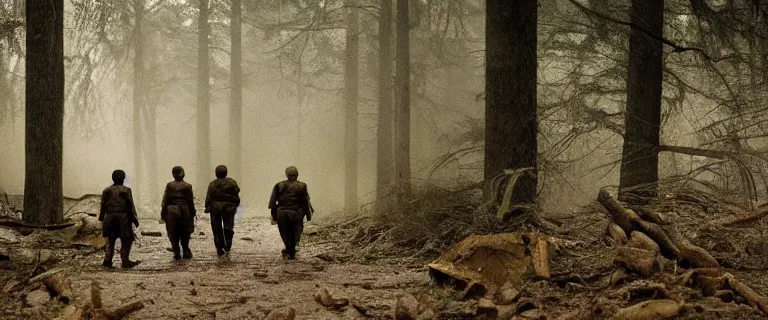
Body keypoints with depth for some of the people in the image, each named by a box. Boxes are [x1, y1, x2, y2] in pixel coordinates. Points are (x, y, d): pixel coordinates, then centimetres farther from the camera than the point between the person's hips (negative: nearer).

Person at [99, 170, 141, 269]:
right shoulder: (126, 190, -6)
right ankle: (125, 262, 3)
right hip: (123, 218, -3)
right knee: (126, 240, 5)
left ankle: (107, 260, 1)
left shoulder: (107, 191, 5)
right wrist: (135, 219, -2)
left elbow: (103, 206, 7)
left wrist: (101, 218, 16)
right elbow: (131, 206, -7)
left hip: (110, 218, 3)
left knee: (110, 240, 11)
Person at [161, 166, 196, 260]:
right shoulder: (187, 186, -4)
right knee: (185, 235, 11)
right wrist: (192, 214, 8)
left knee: (174, 235, 7)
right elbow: (190, 201, -1)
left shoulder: (169, 185, -1)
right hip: (184, 211, 0)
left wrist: (163, 214, 2)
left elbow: (165, 200, -2)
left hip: (172, 211, 0)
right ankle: (186, 253, 14)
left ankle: (177, 254, 5)